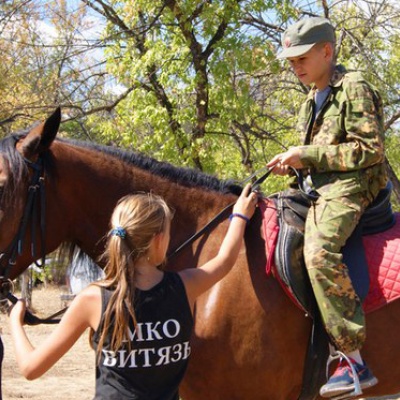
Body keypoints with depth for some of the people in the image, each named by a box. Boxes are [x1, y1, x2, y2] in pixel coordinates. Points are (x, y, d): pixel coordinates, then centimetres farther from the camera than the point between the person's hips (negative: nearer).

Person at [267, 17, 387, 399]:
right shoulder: (311, 101, 21)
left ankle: (353, 359, -33)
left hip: (349, 187, -10)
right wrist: (292, 163, 7)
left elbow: (370, 150, -14)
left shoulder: (354, 88, -6)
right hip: (318, 188, 10)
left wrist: (308, 155, -15)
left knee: (319, 251, -33)